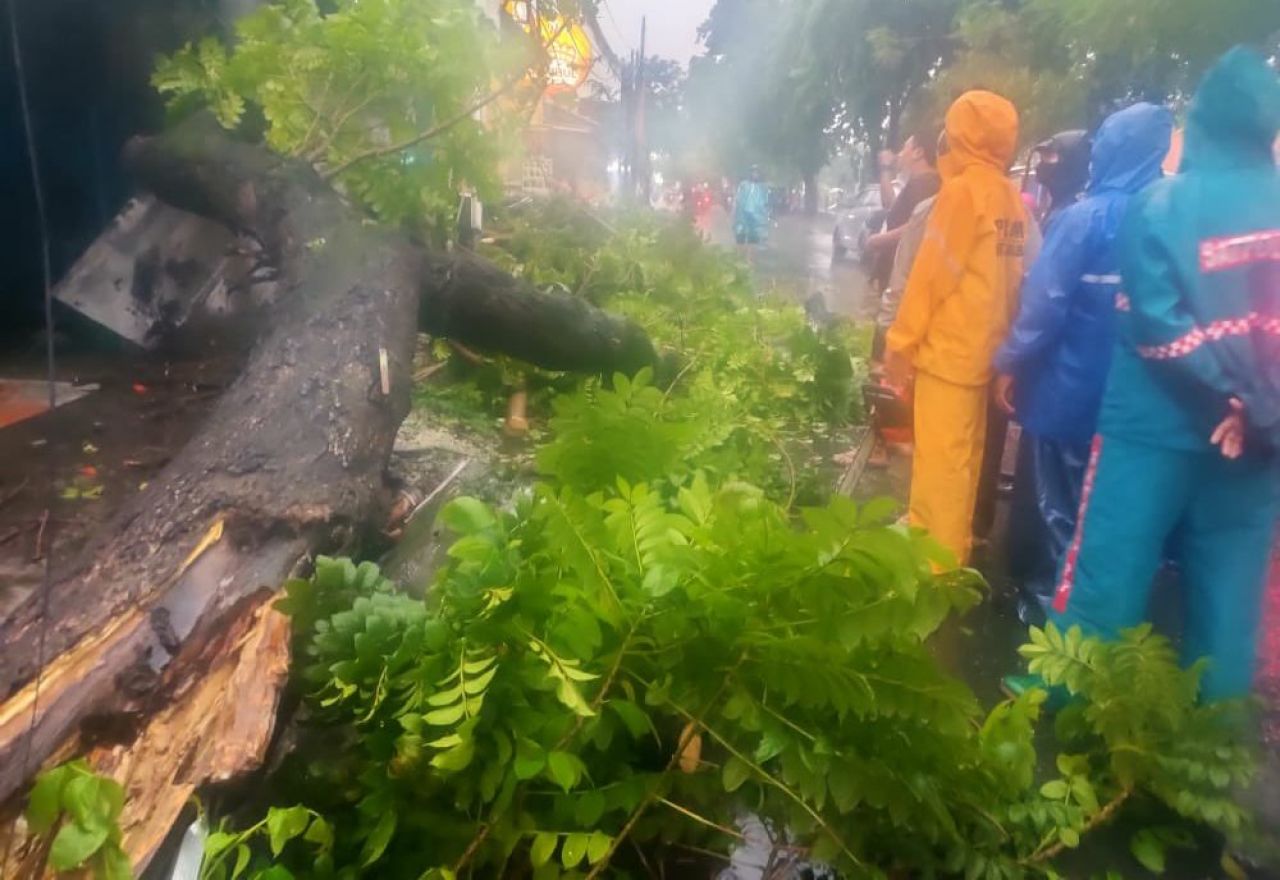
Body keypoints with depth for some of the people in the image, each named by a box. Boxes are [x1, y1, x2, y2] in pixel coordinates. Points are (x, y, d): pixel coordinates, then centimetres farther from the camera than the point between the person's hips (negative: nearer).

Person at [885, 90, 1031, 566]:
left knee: (939, 460, -2)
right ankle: (950, 548, 28)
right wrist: (1002, 341, 18)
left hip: (948, 349, -8)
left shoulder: (963, 189, -12)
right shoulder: (1012, 197, 8)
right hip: (982, 349, 8)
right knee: (963, 457, 16)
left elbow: (932, 271, -13)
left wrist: (901, 340, -8)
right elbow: (1012, 277, 12)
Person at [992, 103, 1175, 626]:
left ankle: (1054, 596, 18)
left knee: (1056, 499, 9)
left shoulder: (1083, 218, -16)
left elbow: (1044, 301, -18)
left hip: (1067, 385, -5)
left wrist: (1011, 363, -8)